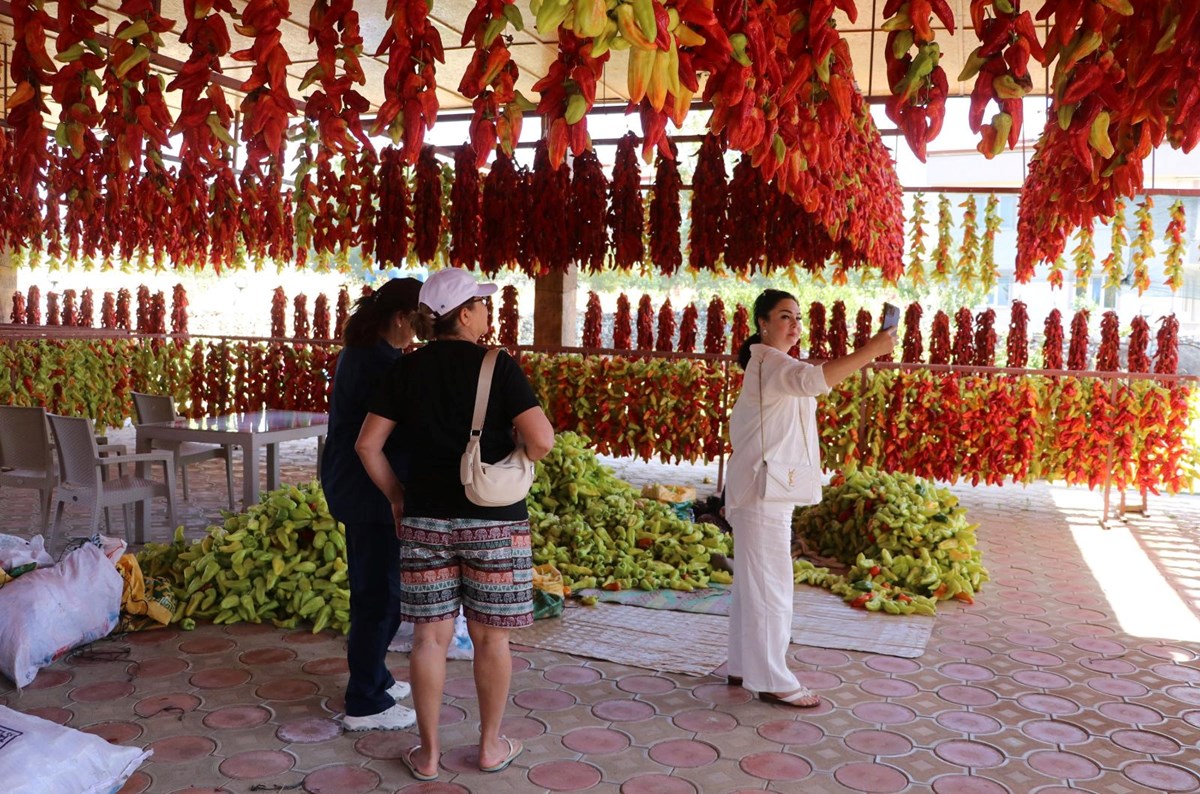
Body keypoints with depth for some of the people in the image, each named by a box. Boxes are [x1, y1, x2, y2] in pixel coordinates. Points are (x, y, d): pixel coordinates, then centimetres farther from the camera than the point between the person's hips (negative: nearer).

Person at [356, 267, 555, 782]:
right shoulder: (498, 367, -10)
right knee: (490, 637, 11)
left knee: (430, 635, 10)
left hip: (425, 519, 3)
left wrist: (395, 495, 12)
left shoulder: (406, 370, 1)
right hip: (493, 520, -3)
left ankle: (428, 753, 20)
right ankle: (491, 746, 25)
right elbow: (541, 440, -19)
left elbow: (368, 443, 1)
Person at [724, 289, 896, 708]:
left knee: (751, 582, 15)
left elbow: (739, 423, 24)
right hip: (763, 493, -11)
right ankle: (772, 681, 3)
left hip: (761, 492, 11)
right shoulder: (769, 362, -15)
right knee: (770, 586, -5)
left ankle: (743, 667, 24)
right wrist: (872, 349, -40)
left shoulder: (770, 365, 19)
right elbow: (814, 379, -37)